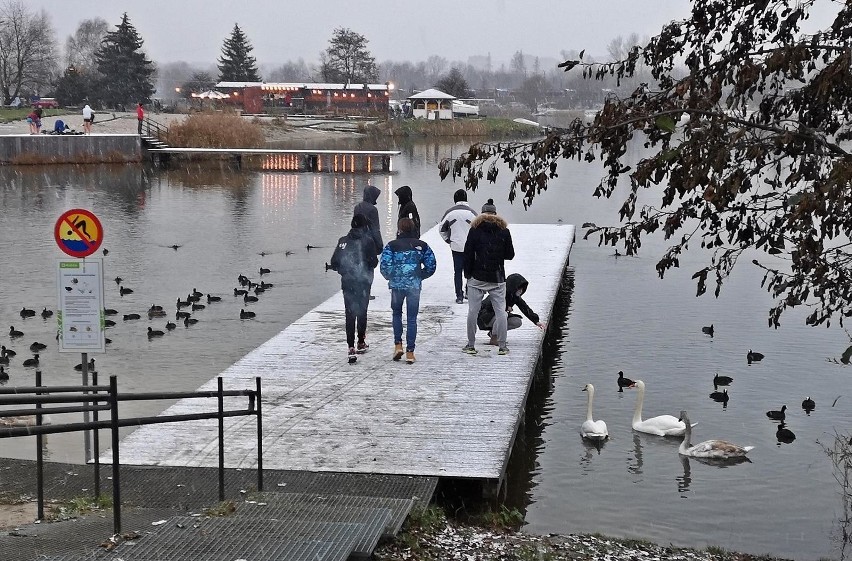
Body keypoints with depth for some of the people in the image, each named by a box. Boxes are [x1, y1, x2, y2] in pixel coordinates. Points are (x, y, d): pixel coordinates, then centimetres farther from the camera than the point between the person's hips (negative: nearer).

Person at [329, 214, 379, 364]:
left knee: (350, 314, 2)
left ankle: (351, 348, -9)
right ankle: (361, 343, 28)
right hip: (363, 282, -1)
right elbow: (373, 262, -12)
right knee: (362, 312, 16)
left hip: (347, 283, 2)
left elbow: (334, 263, 1)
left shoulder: (343, 241, 0)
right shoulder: (367, 240, -9)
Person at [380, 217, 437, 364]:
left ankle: (398, 345, 10)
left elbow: (384, 267, -10)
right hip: (414, 286, 1)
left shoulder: (391, 246, -6)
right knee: (412, 318, 6)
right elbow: (431, 265, 2)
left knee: (397, 314, 20)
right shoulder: (422, 245, 1)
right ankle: (410, 352, 5)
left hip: (397, 285, -1)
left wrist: (391, 278, 9)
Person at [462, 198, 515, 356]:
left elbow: (468, 254, -2)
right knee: (500, 311, 4)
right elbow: (510, 255, 7)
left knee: (473, 311, 5)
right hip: (497, 278, 1)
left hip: (477, 278, -1)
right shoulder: (504, 231, 2)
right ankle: (502, 346, 4)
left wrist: (467, 274, 6)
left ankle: (471, 345, 8)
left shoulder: (475, 230, -1)